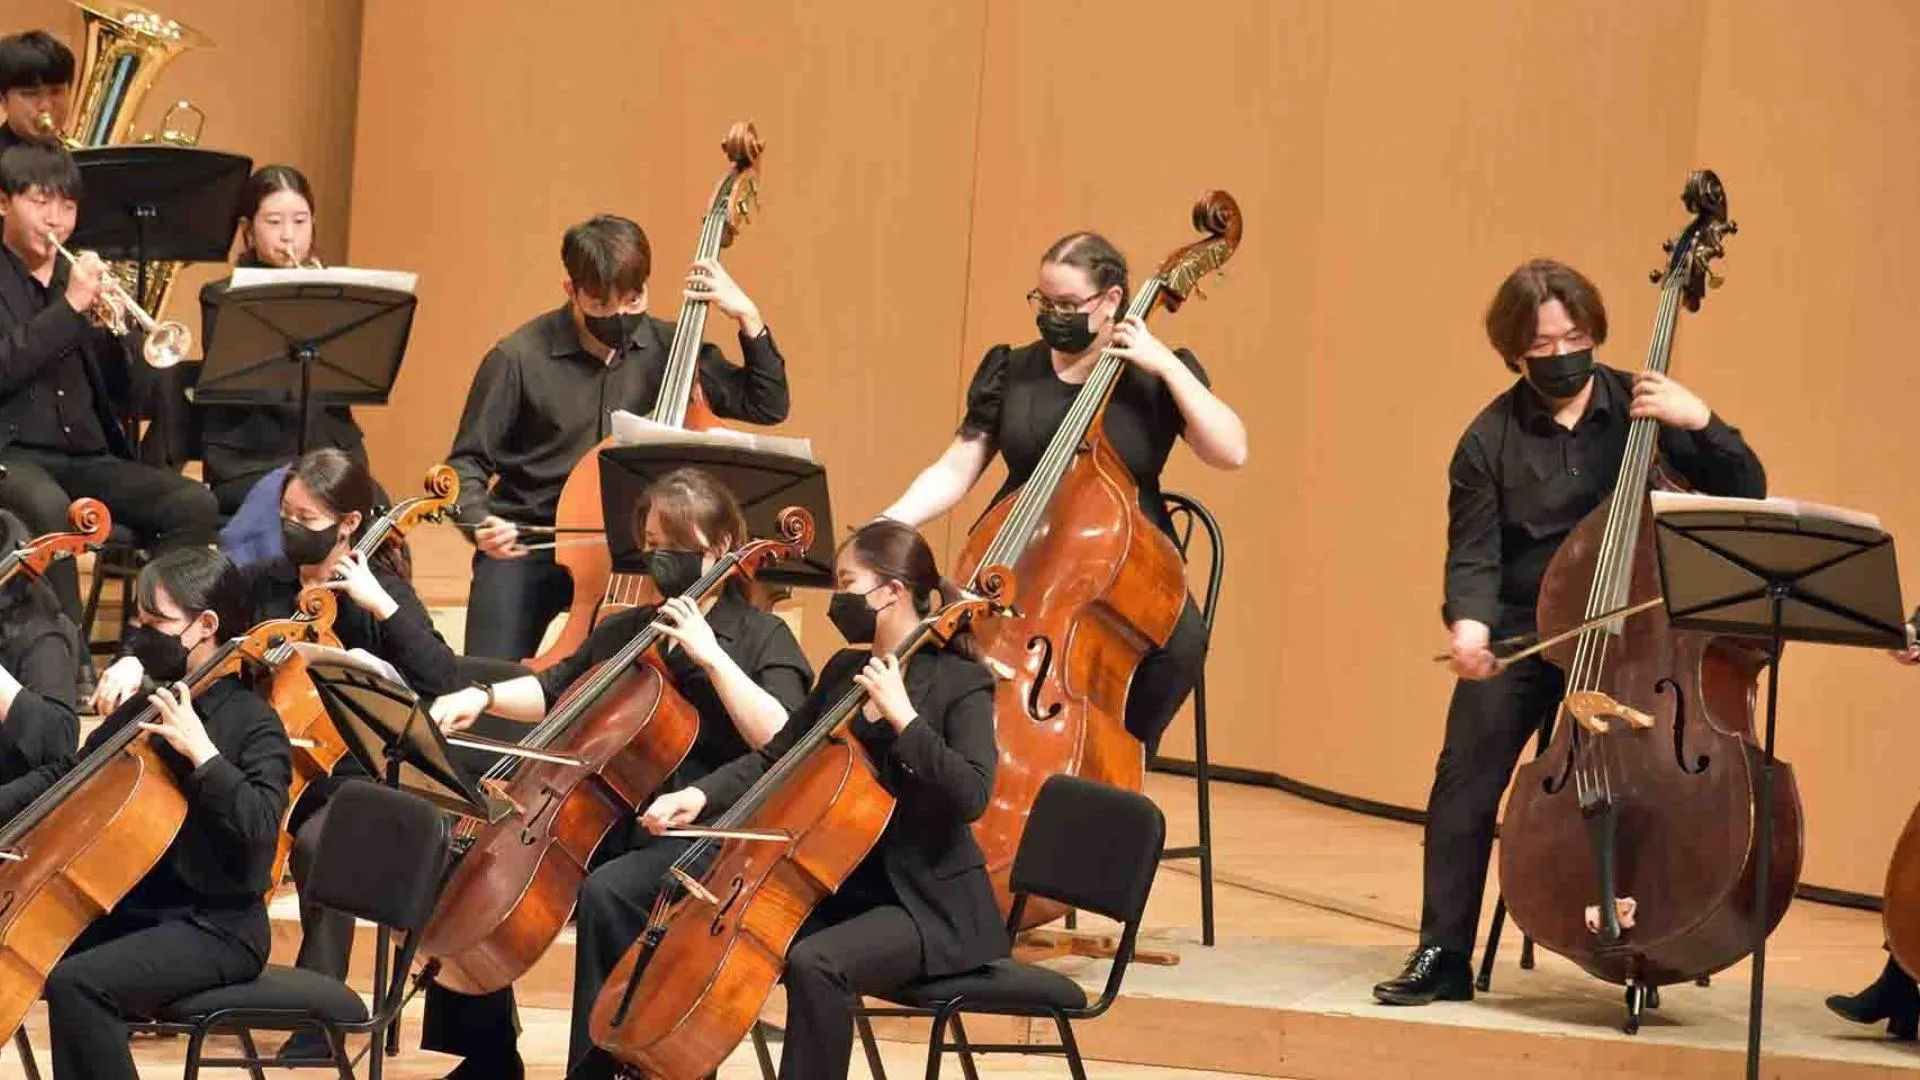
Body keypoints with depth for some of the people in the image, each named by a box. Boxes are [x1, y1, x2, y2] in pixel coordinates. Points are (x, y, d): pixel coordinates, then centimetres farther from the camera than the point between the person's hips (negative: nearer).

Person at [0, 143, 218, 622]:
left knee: (194, 505, -17)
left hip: (88, 456, 6)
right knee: (48, 508, -38)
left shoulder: (79, 275, 18)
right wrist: (70, 306, -18)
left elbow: (119, 386, 15)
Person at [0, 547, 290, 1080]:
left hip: (216, 928, -9)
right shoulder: (148, 709, 12)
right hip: (132, 909, 9)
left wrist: (201, 751, -28)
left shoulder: (253, 724, -11)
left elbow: (259, 826, -24)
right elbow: (65, 776, 20)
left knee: (77, 982, -30)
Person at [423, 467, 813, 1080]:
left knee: (606, 893, -36)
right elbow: (553, 692, 27)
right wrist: (482, 697, 8)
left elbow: (781, 740, -19)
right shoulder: (625, 630, 15)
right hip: (606, 820, 7)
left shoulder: (761, 637, -3)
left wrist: (710, 654, -22)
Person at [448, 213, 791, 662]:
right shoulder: (519, 358, -9)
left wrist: (747, 317, -10)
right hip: (526, 546, -2)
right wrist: (480, 523, -22)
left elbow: (768, 405, 1)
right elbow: (468, 462, -2)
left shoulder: (666, 348, 0)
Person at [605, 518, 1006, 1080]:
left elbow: (970, 795, -23)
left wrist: (902, 716, -26)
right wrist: (700, 795, -1)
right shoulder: (844, 670, 11)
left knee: (816, 963, -34)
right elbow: (774, 760, 16)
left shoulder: (961, 682, -10)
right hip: (842, 888, 7)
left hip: (927, 905, -7)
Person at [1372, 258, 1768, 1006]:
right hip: (1520, 632, 0)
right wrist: (1468, 623, -27)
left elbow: (1745, 494, -3)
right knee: (1466, 771, -17)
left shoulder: (1639, 409, 0)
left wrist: (1700, 422, -20)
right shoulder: (1491, 439, 0)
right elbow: (1474, 555, -6)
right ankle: (1444, 953, -8)